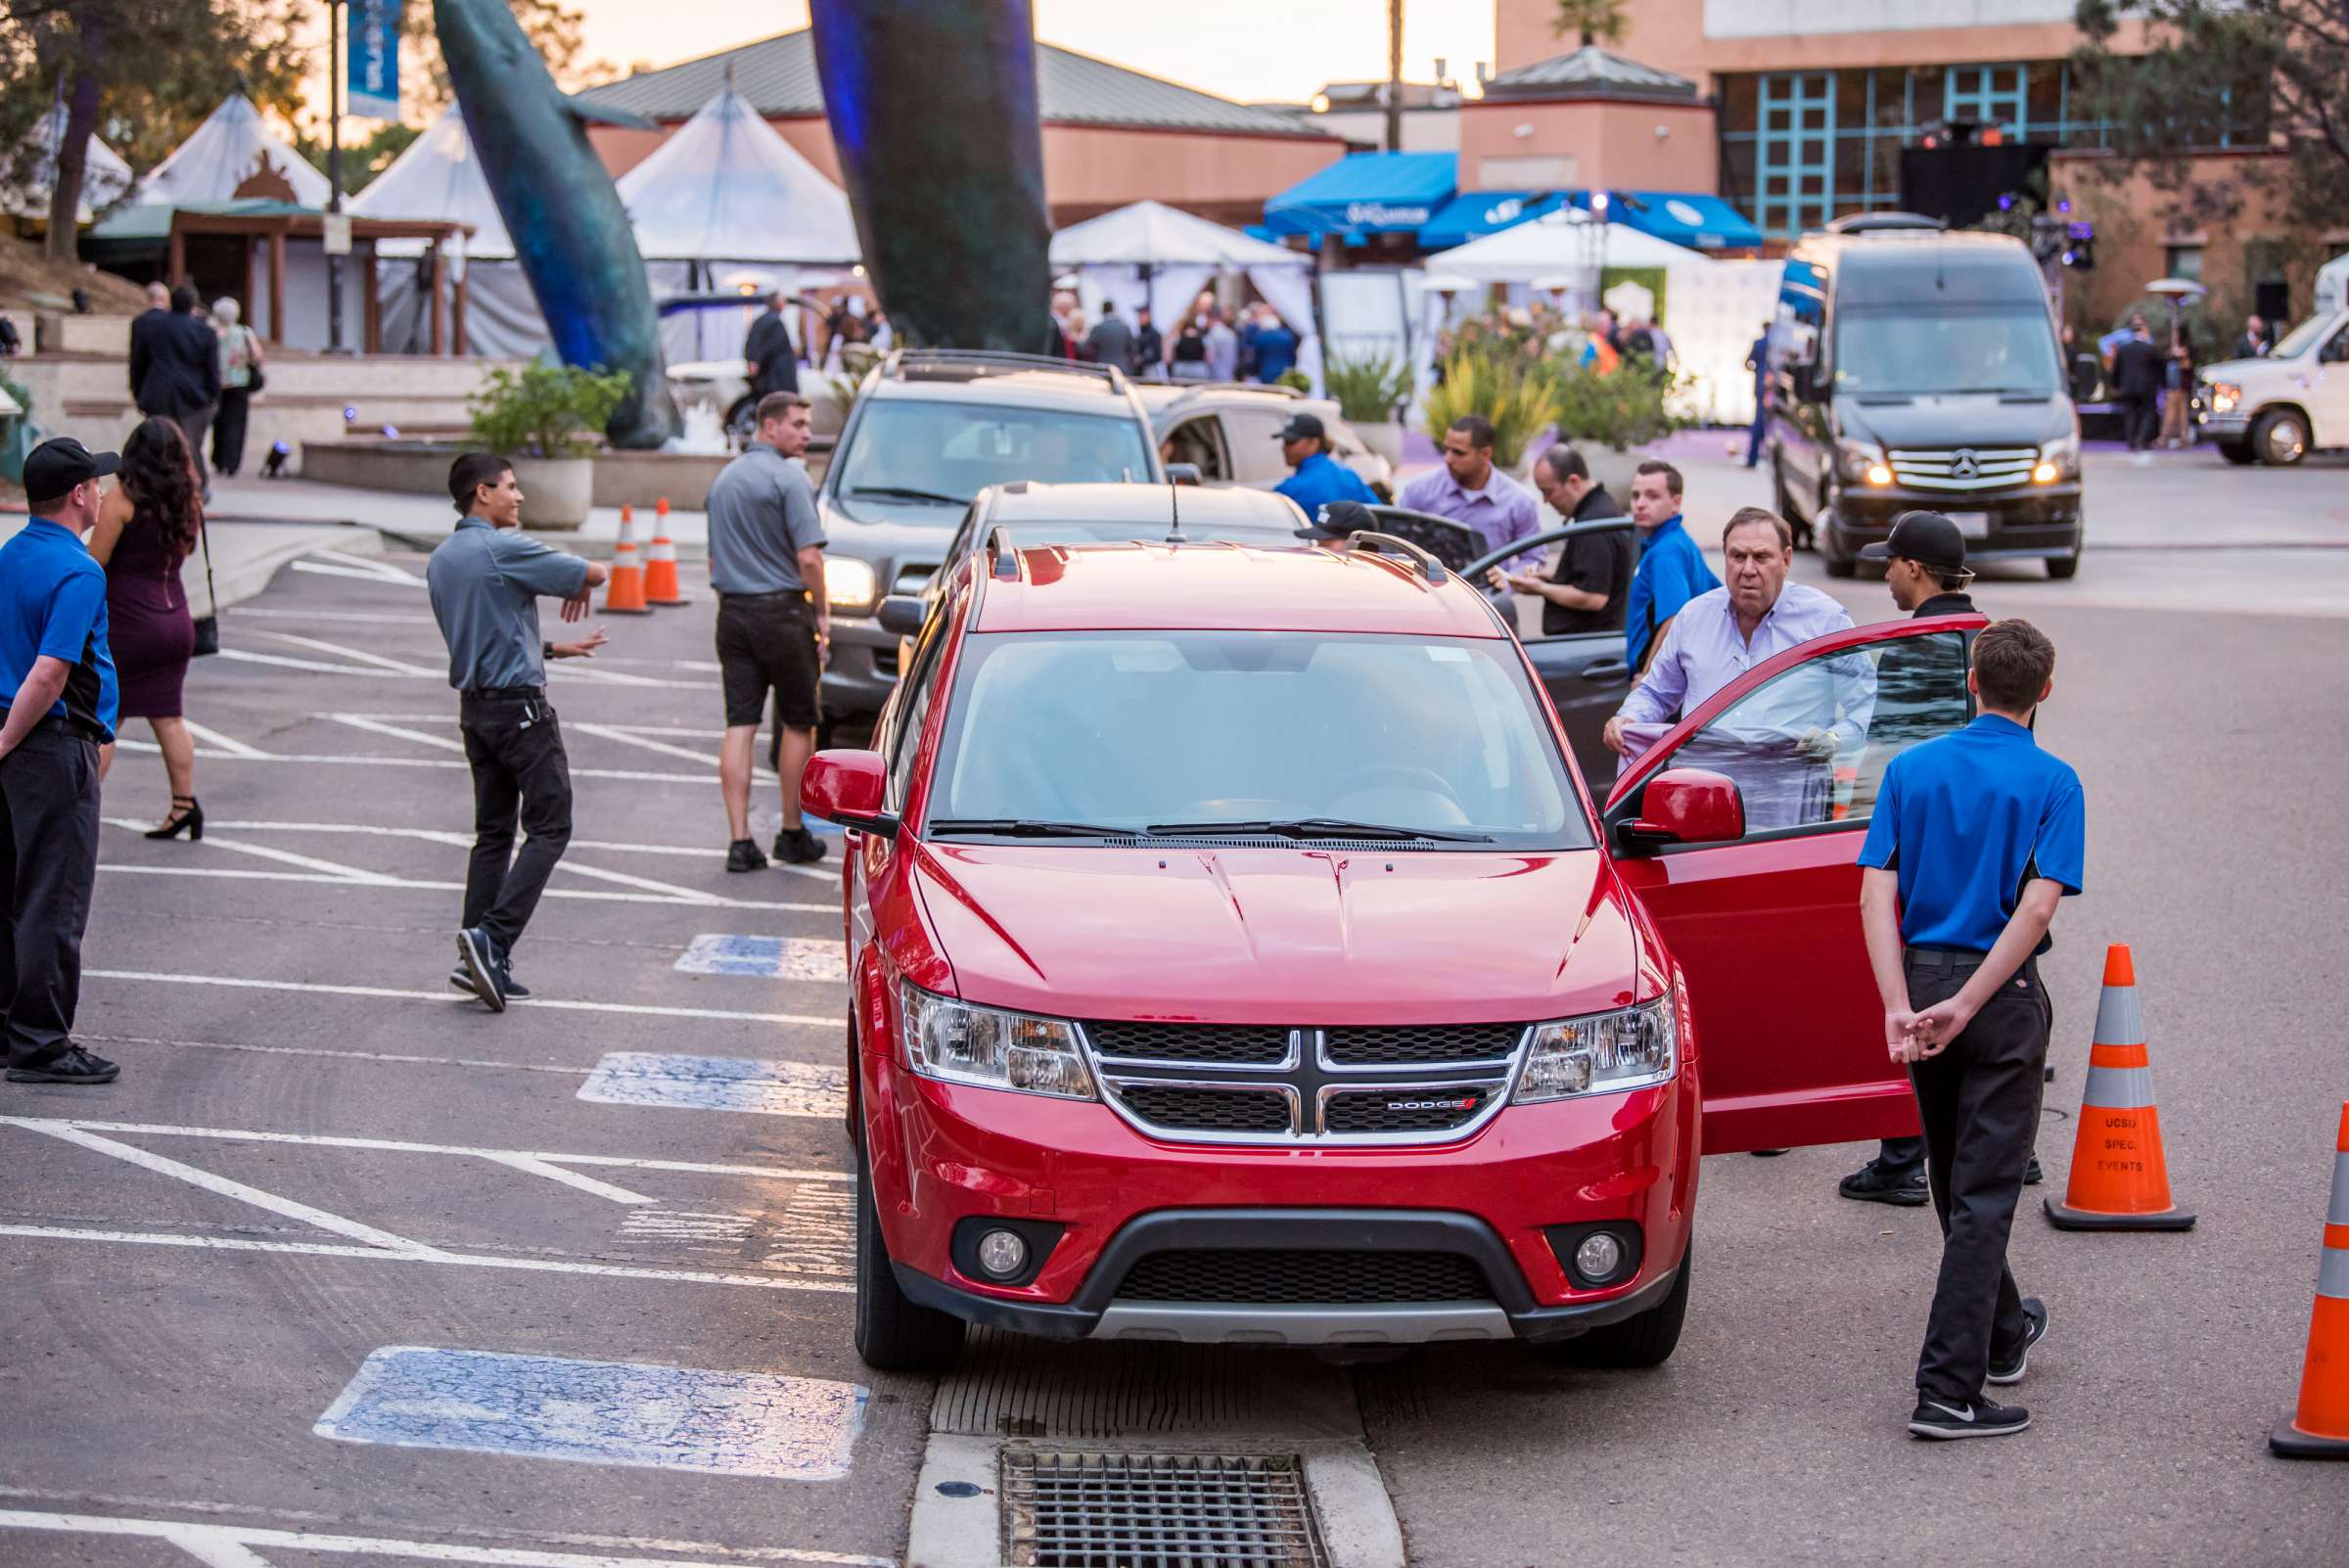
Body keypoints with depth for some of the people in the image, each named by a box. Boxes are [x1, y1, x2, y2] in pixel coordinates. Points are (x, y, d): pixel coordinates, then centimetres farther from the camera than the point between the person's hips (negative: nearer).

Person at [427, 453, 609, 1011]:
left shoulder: (440, 560, 11)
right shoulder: (505, 549, -15)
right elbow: (594, 573, -10)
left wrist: (553, 648, 24)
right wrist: (584, 581, 14)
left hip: (474, 707, 8)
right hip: (519, 704, -8)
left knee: (493, 832, 11)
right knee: (550, 828, -4)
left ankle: (481, 960, 7)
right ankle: (493, 937, -16)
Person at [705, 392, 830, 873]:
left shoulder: (723, 479, 15)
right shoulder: (788, 477, -10)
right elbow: (809, 558, -16)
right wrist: (821, 612, -5)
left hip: (732, 612, 6)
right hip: (782, 610, -6)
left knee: (739, 726, 2)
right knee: (798, 723, 7)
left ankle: (739, 840, -3)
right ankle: (793, 834, 15)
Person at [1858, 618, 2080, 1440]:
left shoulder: (1911, 769, 3)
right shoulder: (2052, 783, -6)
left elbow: (1877, 893, -7)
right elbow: (2037, 907, -17)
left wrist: (1900, 1006, -13)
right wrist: (1966, 1005, -18)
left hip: (1921, 979, 4)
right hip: (2004, 998, -4)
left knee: (1955, 1180, 20)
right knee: (1983, 1191, -3)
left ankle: (2003, 1333, 40)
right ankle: (1949, 1389, -9)